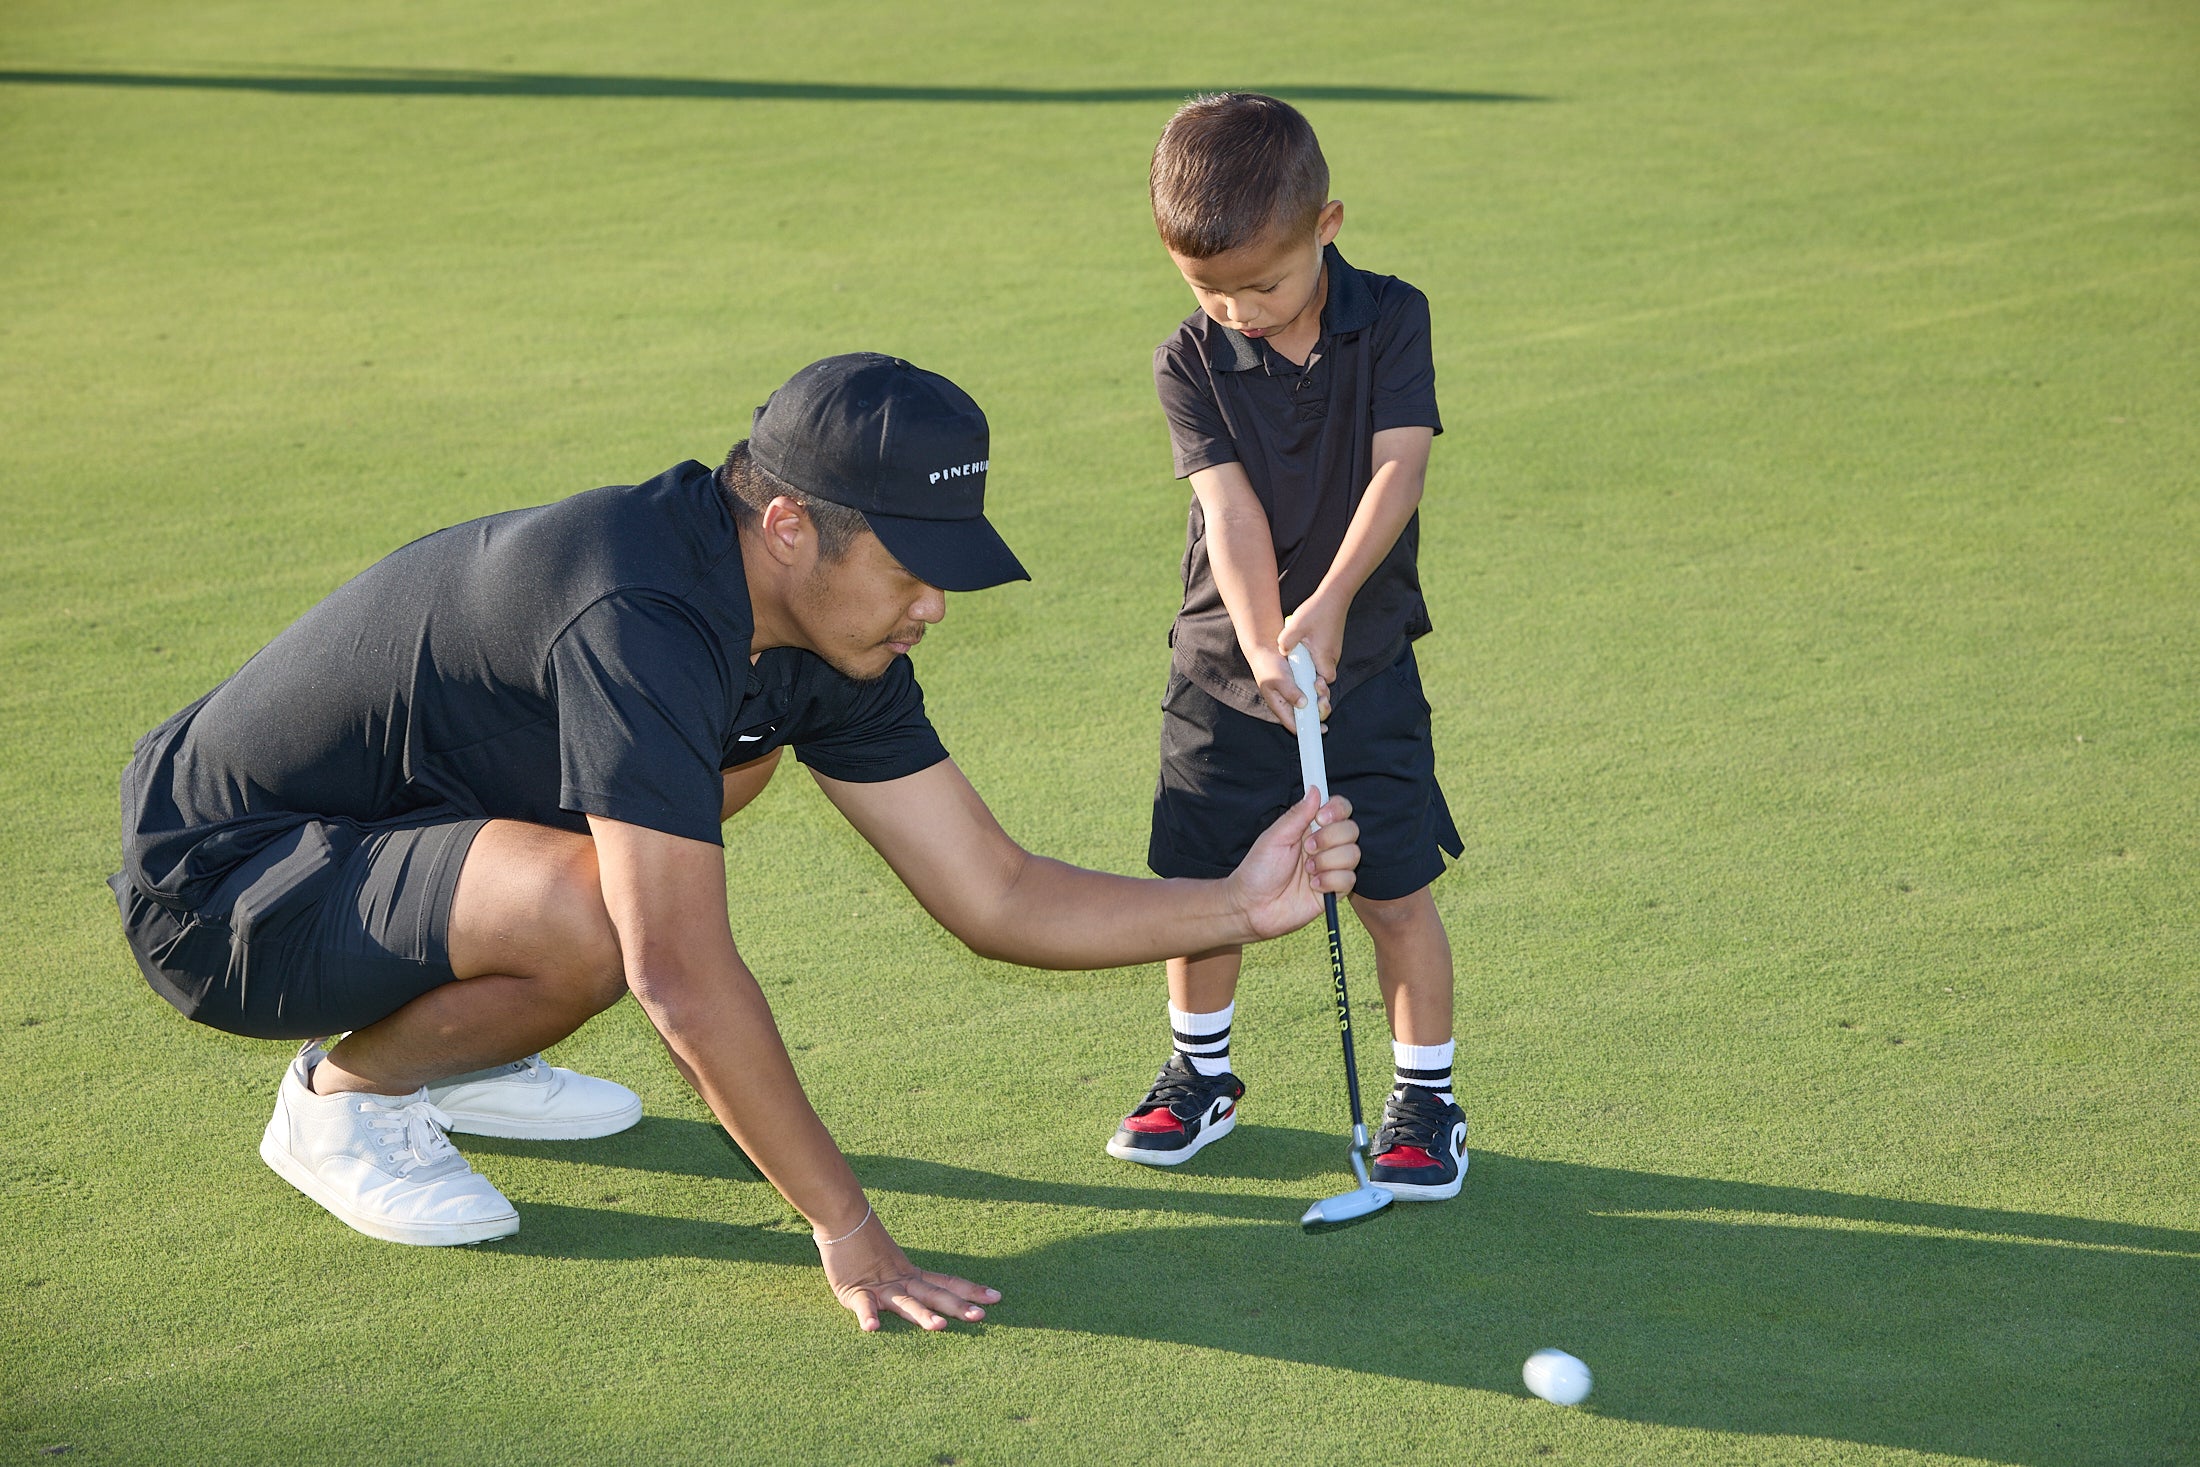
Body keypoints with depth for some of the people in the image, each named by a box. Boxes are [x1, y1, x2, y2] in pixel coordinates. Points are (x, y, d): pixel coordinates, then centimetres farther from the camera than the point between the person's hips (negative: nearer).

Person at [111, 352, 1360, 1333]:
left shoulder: (824, 639, -4)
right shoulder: (643, 622, -33)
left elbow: (995, 896, 1)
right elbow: (681, 974, -35)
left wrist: (1239, 905, -8)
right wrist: (845, 1226, -29)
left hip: (387, 813, 9)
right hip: (216, 893, -9)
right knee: (594, 917, -34)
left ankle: (440, 1057, 16)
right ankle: (344, 1096, -2)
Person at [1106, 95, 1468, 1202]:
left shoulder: (1391, 321, -7)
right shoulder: (1190, 363, -6)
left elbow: (1398, 469, -18)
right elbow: (1231, 507, -17)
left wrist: (1331, 601, -32)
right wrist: (1260, 645, -32)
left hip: (1366, 666, -1)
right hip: (1224, 672, 1)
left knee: (1394, 891, -1)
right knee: (1201, 884, 8)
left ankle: (1426, 1094, 17)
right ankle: (1200, 1072, 32)